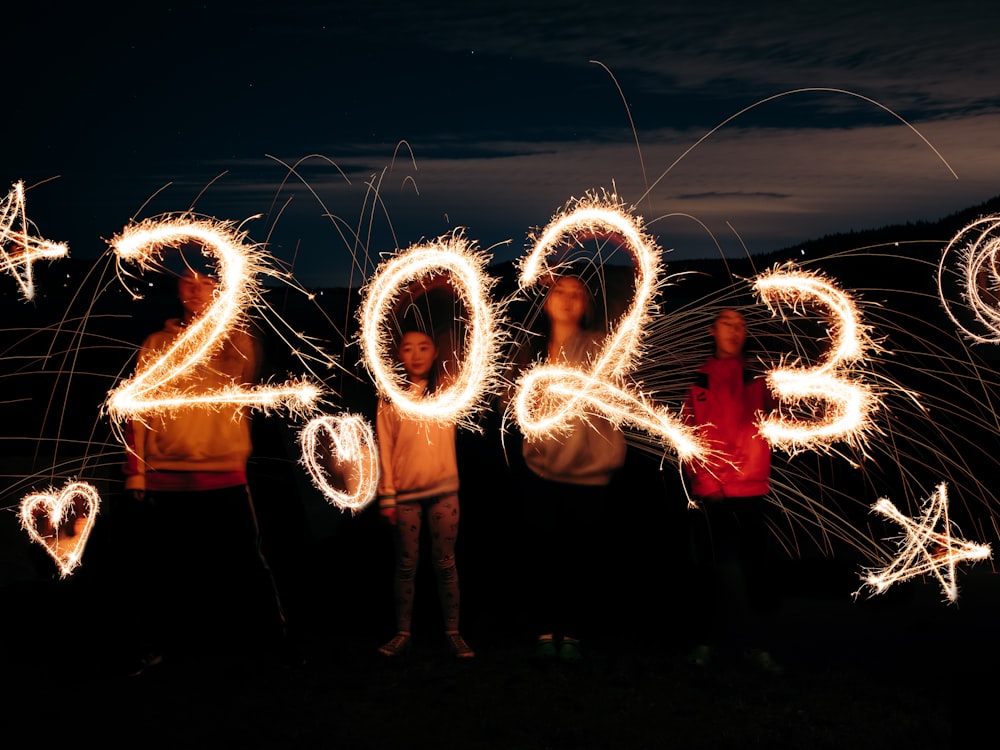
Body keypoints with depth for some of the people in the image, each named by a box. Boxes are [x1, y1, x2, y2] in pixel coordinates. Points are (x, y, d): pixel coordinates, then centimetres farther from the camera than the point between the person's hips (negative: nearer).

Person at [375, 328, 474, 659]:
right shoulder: (390, 398, 2)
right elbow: (384, 449, 1)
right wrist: (387, 496, -3)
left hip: (444, 490, 0)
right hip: (405, 493, 0)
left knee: (445, 563, 4)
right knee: (406, 565, 7)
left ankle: (453, 632, 11)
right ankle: (403, 633, 15)